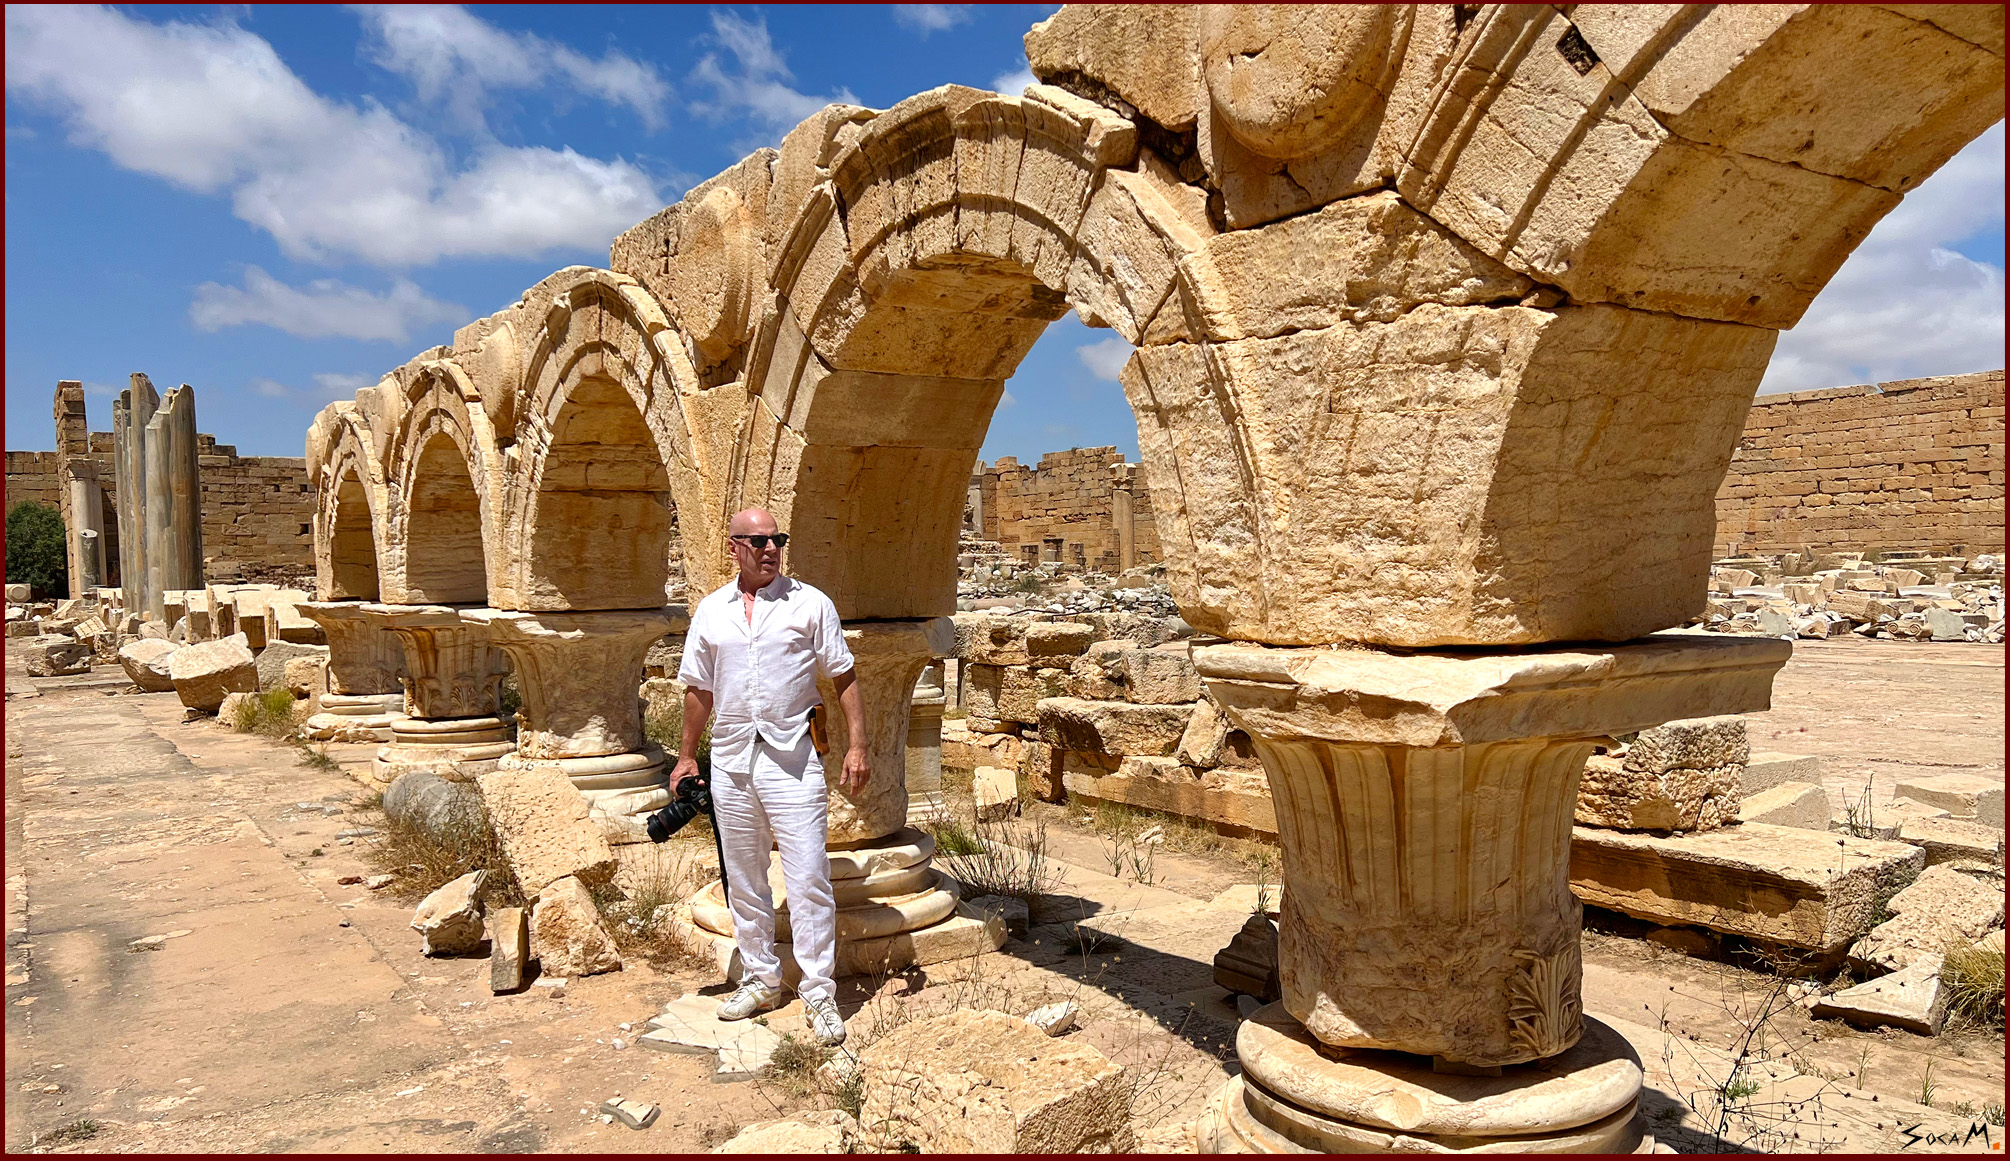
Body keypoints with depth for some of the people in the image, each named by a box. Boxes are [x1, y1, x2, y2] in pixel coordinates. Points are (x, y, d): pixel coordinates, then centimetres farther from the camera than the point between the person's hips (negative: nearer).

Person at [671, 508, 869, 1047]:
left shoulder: (810, 603, 0)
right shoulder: (710, 611, 9)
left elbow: (844, 677, 0)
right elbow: (699, 690, 16)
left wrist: (857, 744, -7)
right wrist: (687, 756, 17)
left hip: (792, 759, -4)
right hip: (731, 760, 4)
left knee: (808, 879, -5)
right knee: (743, 881, 13)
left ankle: (819, 994, 4)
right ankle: (760, 980, 28)